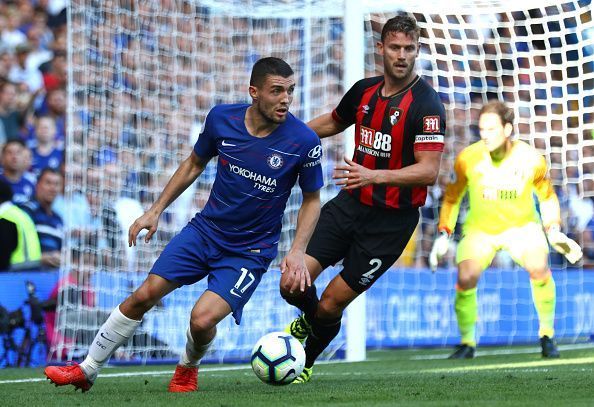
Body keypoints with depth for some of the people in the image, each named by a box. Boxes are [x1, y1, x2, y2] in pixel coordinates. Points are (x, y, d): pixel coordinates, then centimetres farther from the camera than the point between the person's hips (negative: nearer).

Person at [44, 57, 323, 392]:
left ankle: (189, 368, 17)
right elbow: (195, 164, 10)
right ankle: (86, 371, 12)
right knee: (144, 295, -4)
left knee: (202, 320, -20)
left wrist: (298, 251, -15)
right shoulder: (222, 118, -9)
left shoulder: (304, 141, -18)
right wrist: (156, 210, 9)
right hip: (206, 228, 3)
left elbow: (312, 200, -3)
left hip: (251, 251, -3)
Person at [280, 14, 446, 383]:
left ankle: (305, 364, 28)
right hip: (351, 203, 5)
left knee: (330, 306, -2)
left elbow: (428, 172, -24)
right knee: (293, 285, -6)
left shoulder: (427, 105, -17)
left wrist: (375, 176, -36)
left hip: (392, 221, -5)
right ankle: (309, 321, 31)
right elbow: (333, 122, 25)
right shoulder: (364, 91, 3)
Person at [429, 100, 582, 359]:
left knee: (539, 267, -27)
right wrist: (443, 235, -8)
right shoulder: (468, 158, -17)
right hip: (480, 228, 1)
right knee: (466, 278, -22)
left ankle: (546, 335, -6)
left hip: (522, 224, -1)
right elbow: (452, 198, 0)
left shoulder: (531, 159, -17)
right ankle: (467, 342, 0)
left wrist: (554, 231, -8)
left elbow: (547, 197, 2)